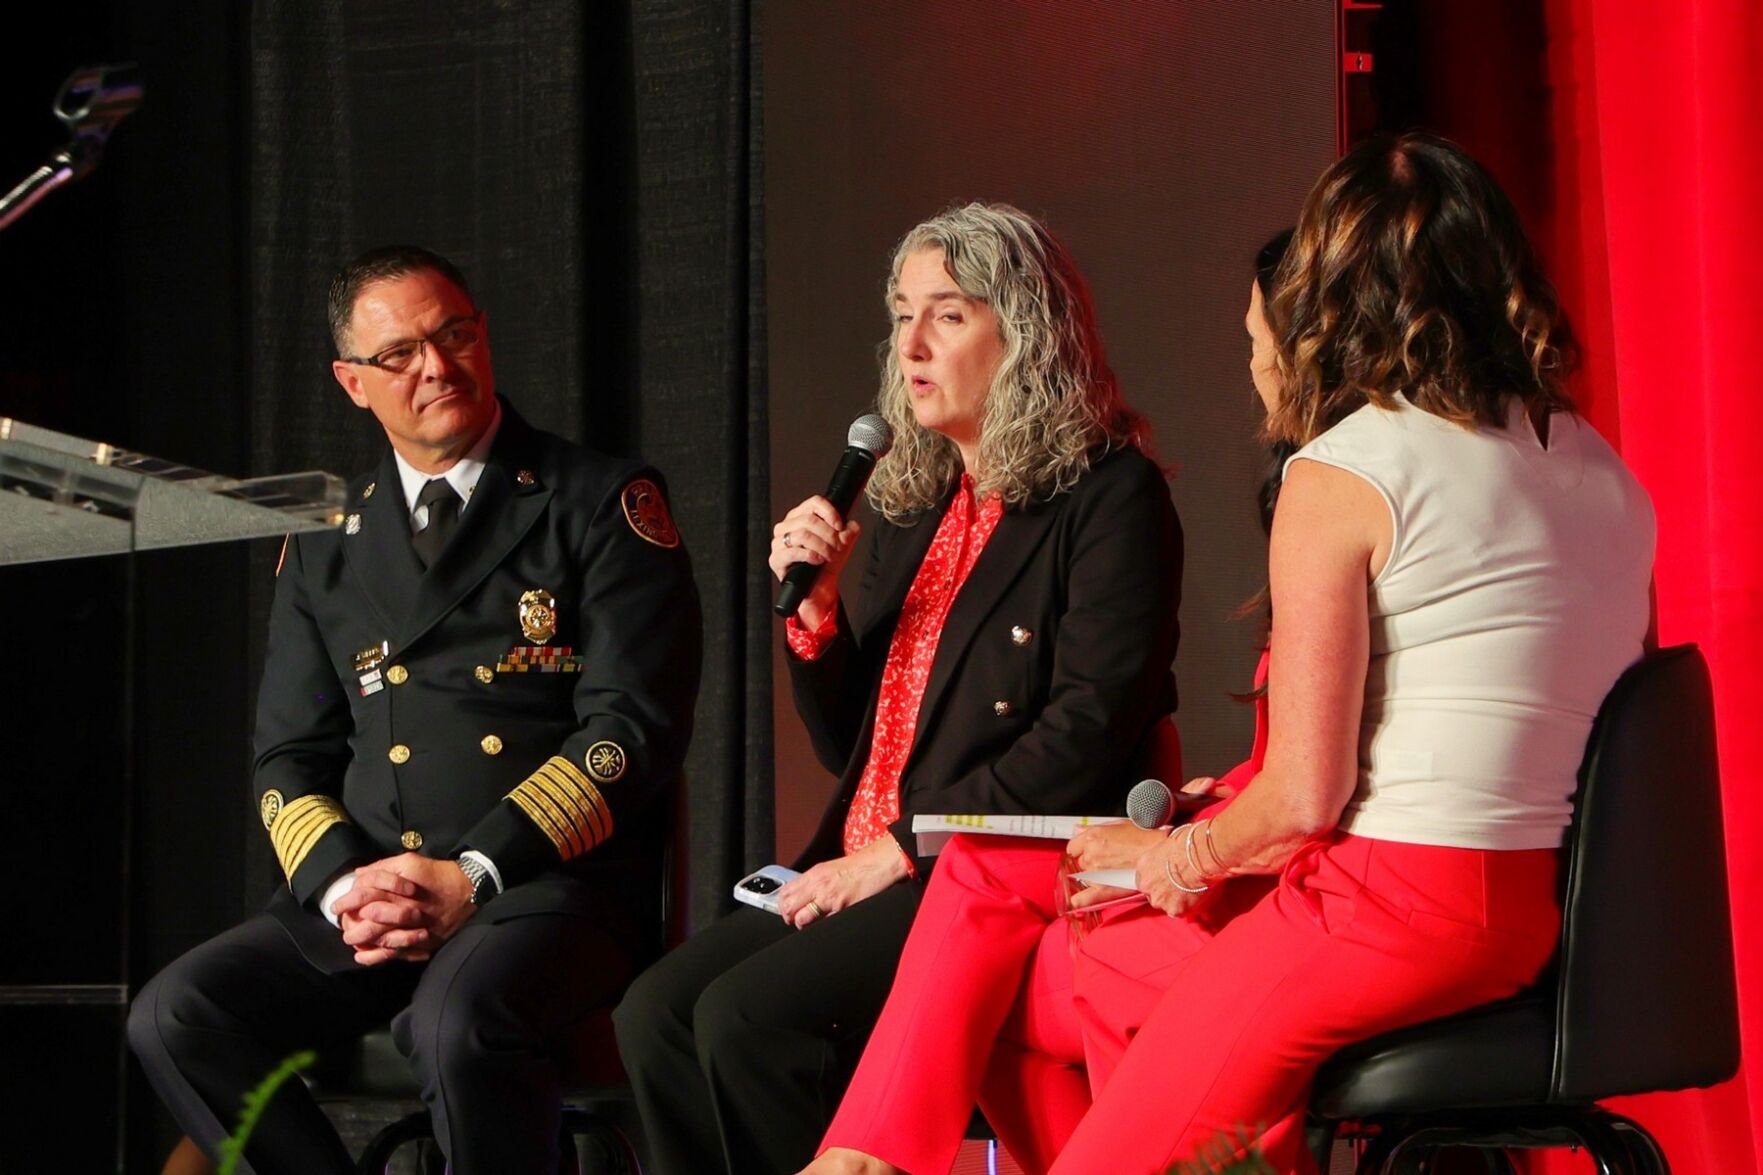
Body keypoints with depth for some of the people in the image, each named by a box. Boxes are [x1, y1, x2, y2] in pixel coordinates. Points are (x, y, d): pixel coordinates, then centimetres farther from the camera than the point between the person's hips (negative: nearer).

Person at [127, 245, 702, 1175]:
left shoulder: (604, 504, 5)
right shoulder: (324, 547, 19)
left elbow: (634, 725, -4)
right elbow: (289, 759, 17)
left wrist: (473, 874, -13)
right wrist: (341, 887, -6)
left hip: (549, 884, -5)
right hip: (365, 884, 5)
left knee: (459, 1023, -37)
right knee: (174, 1017, -20)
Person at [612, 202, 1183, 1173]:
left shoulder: (1108, 498, -5)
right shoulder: (914, 503, 18)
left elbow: (1088, 730, -15)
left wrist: (907, 847, -15)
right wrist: (816, 606, 3)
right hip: (868, 876, 8)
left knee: (749, 1017, -26)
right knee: (657, 1011, -15)